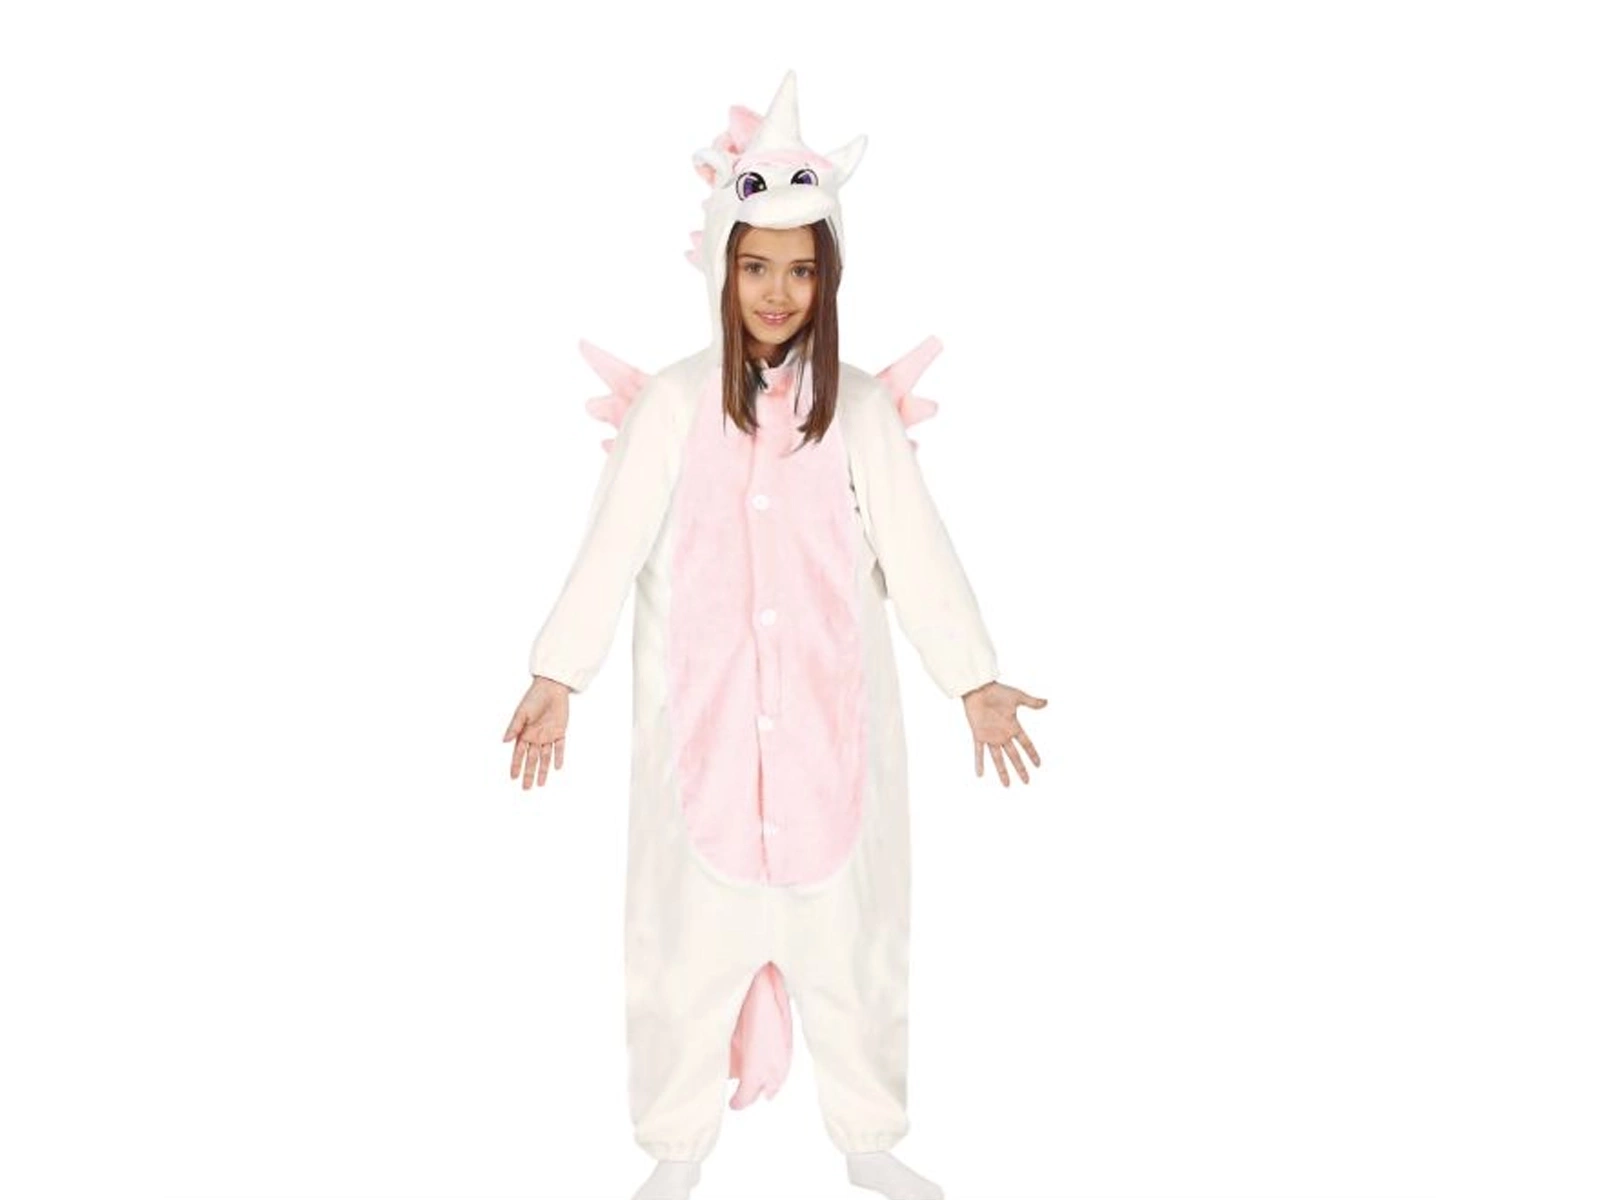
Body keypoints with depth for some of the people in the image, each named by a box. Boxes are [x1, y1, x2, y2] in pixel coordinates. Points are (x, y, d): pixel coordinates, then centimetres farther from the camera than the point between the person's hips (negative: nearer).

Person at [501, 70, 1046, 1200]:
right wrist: (557, 676, -17)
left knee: (845, 917, 9)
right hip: (703, 708, -1)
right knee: (694, 923, 7)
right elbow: (614, 544, -7)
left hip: (832, 707, 1)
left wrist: (977, 680, -13)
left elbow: (915, 547, -5)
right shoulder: (674, 403, -2)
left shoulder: (862, 407, 1)